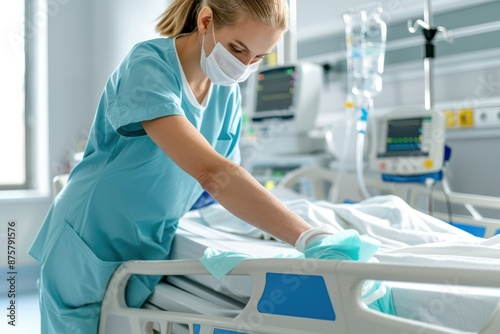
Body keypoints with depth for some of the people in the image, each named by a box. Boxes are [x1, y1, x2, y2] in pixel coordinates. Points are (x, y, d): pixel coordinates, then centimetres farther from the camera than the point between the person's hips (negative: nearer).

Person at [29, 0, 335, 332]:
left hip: (149, 255, 6)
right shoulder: (148, 66, -24)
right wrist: (309, 238, -41)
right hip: (91, 252, -5)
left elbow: (228, 180, 3)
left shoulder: (229, 95, -2)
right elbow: (211, 172, -38)